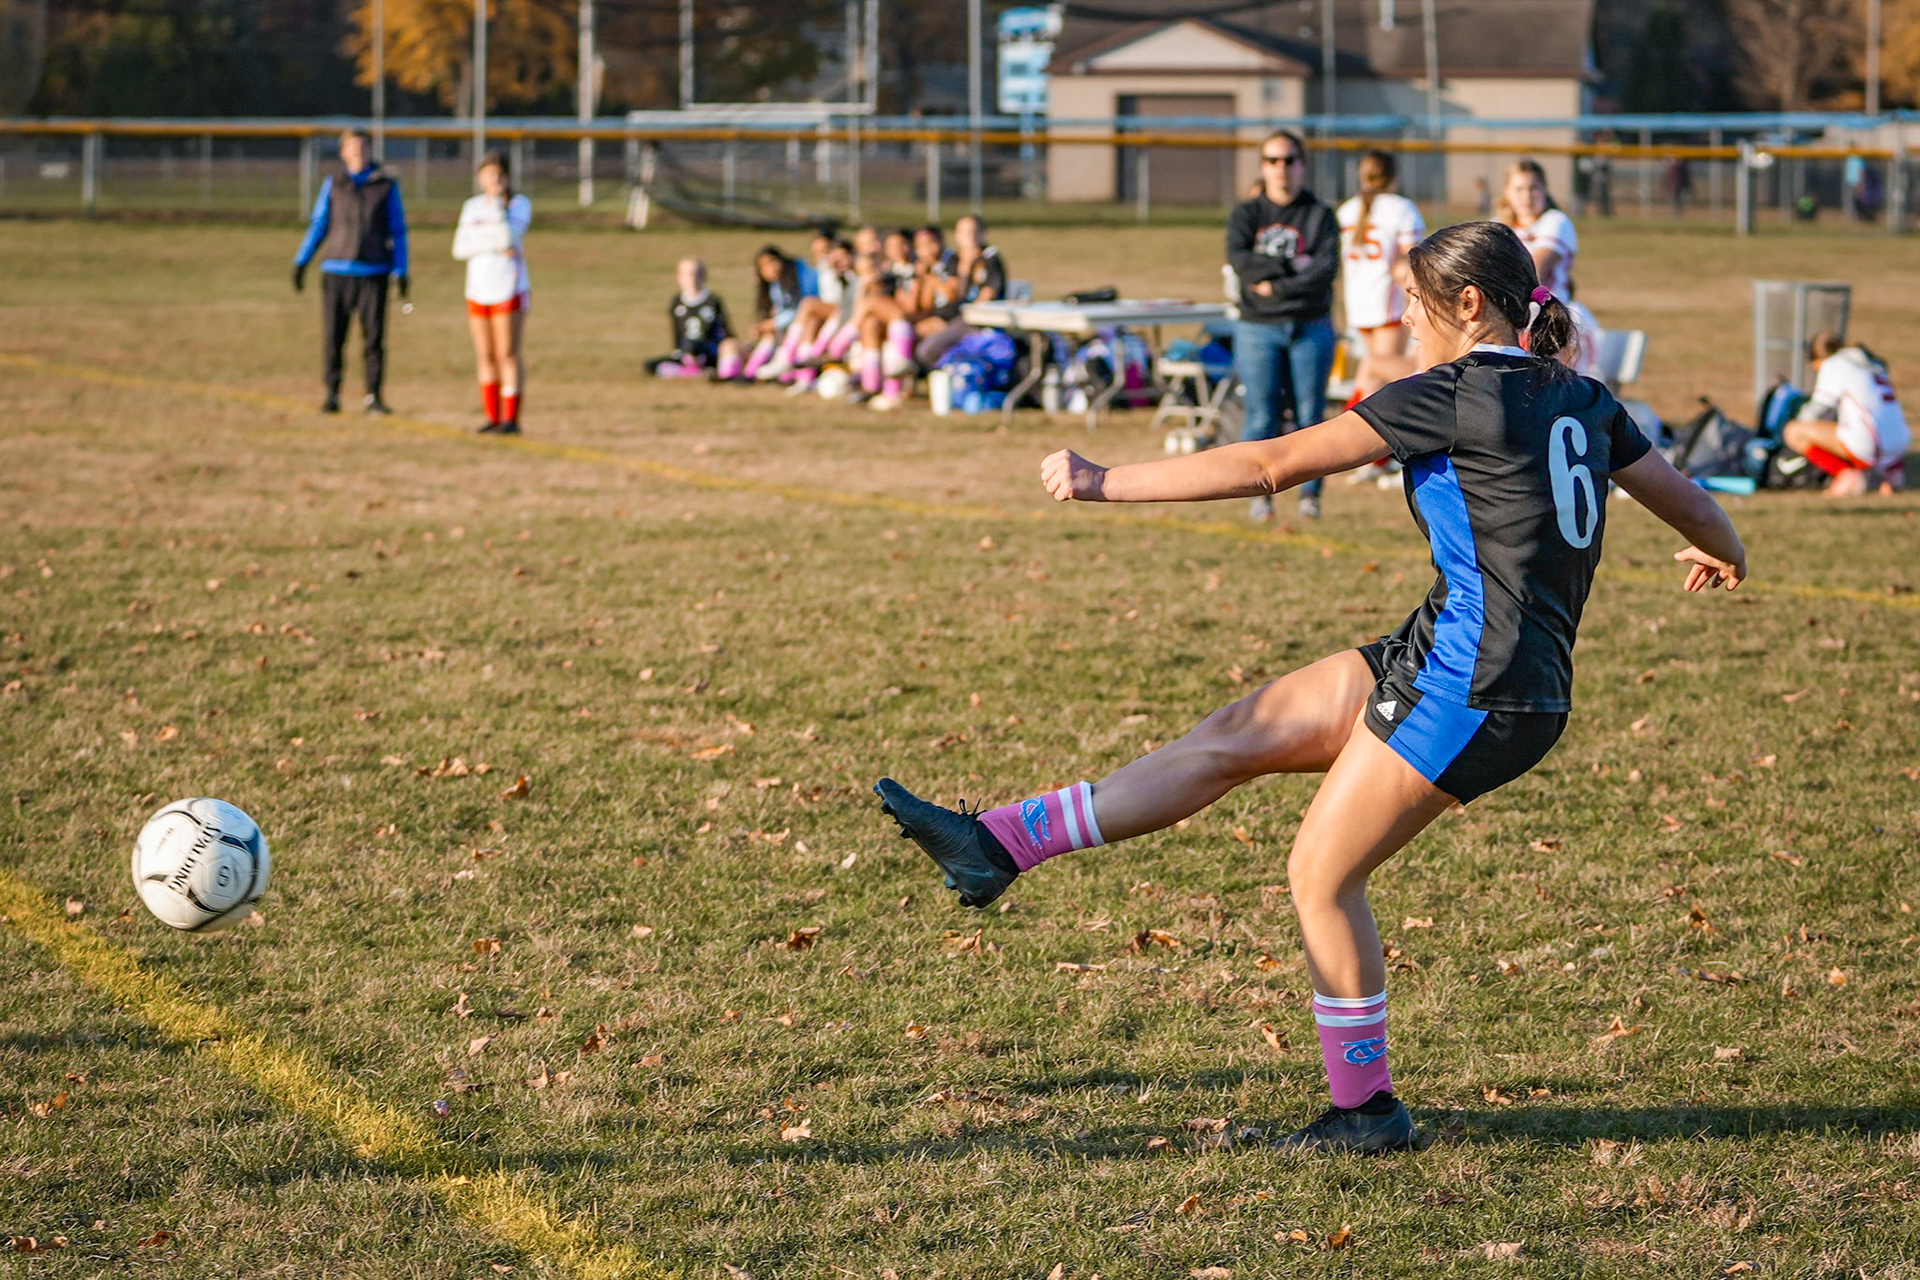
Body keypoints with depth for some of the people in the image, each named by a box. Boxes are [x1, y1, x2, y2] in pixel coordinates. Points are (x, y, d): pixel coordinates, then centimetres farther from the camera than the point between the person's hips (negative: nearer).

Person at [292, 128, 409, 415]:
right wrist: (301, 262, 6)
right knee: (332, 337, -3)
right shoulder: (333, 183, 10)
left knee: (374, 337, -3)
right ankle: (332, 396, 5)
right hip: (336, 271, 1)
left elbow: (398, 231, 8)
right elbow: (318, 224, 13)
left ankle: (374, 397, 4)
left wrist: (401, 272, 1)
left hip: (373, 272, -1)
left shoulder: (387, 186, 7)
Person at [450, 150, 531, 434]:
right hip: (478, 291, 4)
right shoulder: (472, 207, 10)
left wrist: (498, 206, -20)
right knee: (486, 357, 5)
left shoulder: (519, 203, -1)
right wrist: (494, 246, -13)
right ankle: (493, 418, 10)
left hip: (509, 290, -4)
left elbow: (510, 237, -15)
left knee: (508, 355, -8)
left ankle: (511, 418, -8)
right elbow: (460, 248, 0)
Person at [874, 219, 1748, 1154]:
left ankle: (1366, 1109, 11)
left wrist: (1105, 484, -8)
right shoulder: (1578, 400, 11)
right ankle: (999, 844, 9)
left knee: (1322, 874, 1)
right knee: (1235, 736, 8)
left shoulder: (1451, 395, -13)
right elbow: (1677, 491, 24)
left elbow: (1273, 465, -13)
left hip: (1473, 685, -9)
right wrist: (1723, 550, 49)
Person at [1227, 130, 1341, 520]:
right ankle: (1258, 493, 3)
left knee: (1310, 414, 0)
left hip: (1310, 328, 0)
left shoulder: (1320, 215, 6)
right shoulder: (1246, 213, 9)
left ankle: (1310, 493, 7)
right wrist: (1290, 266, -12)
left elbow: (1327, 268, -8)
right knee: (1261, 417, -3)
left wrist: (1277, 286, -12)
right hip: (1258, 327, 0)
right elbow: (1238, 259, -8)